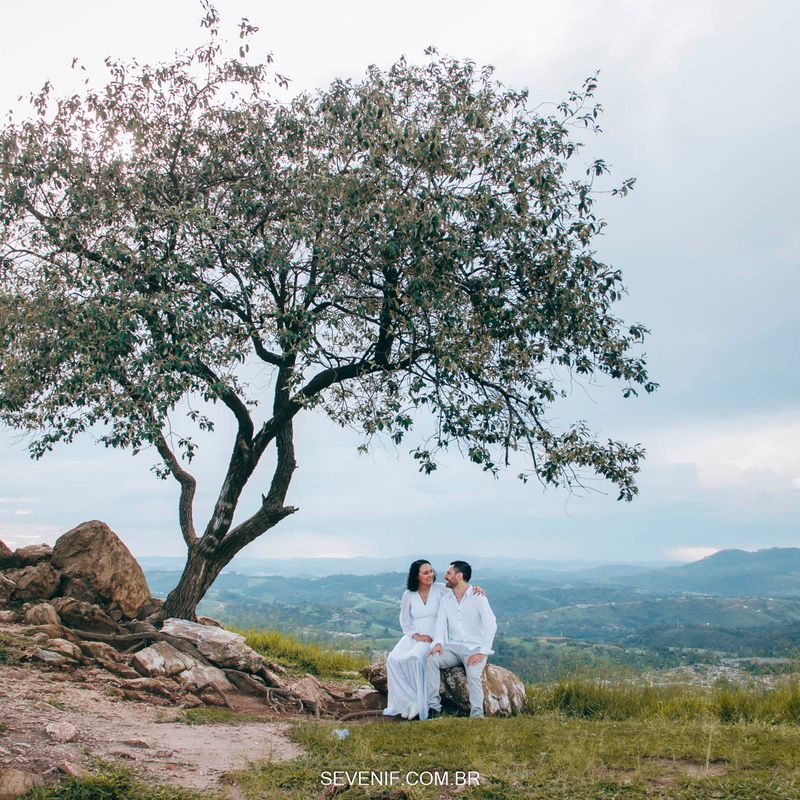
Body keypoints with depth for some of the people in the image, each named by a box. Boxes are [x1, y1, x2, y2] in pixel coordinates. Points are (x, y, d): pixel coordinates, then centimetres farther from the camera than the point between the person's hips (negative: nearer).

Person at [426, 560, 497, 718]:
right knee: (431, 659, -25)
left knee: (474, 674, -33)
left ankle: (477, 715, -26)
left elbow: (491, 625, -12)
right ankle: (433, 706, -23)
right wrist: (438, 642, -19)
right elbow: (441, 622, 3)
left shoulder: (477, 597, -4)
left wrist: (483, 652, -21)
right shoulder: (445, 598, 12)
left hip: (474, 648, -4)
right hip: (453, 647, 4)